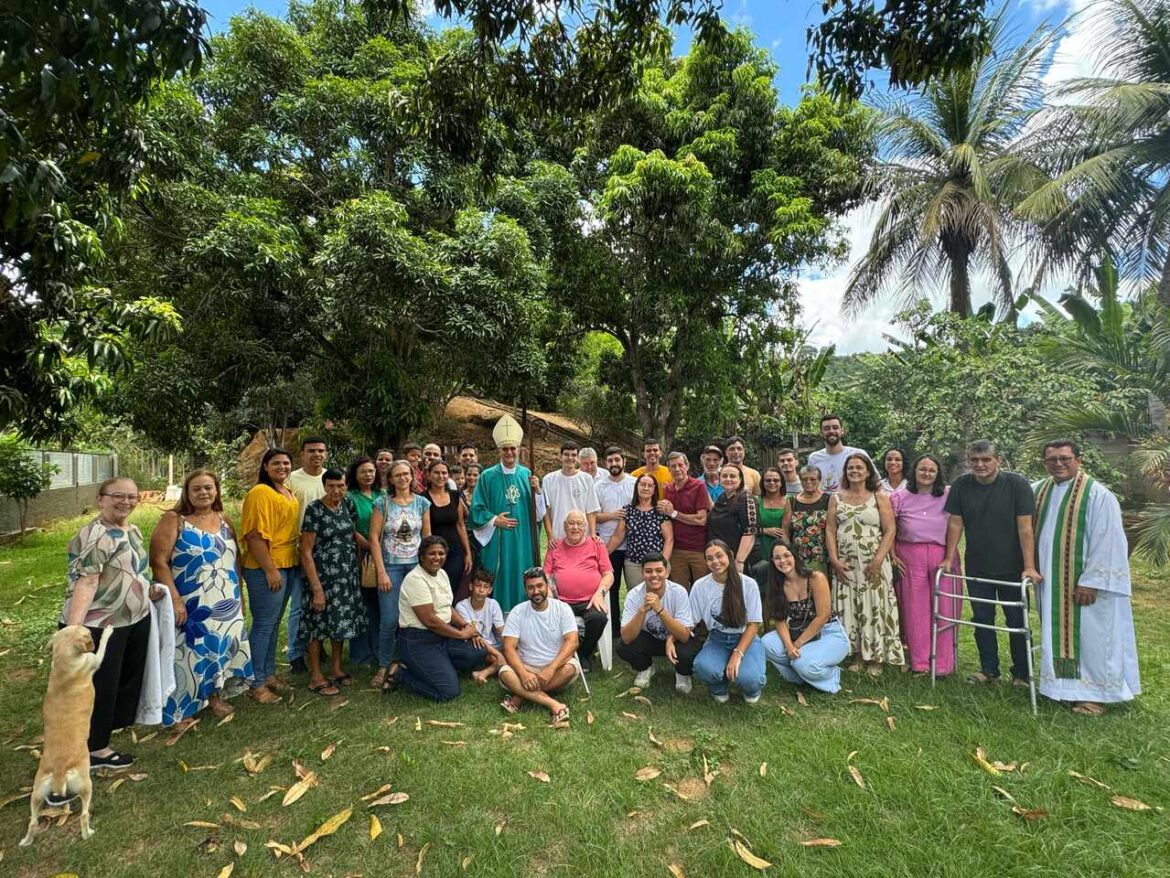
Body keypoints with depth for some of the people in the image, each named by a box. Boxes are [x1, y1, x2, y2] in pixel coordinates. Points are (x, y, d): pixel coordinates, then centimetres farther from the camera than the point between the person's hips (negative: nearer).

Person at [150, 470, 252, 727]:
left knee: (220, 649, 12)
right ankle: (181, 705, 15)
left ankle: (215, 696, 27)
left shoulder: (223, 520, 9)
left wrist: (239, 594, 11)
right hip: (190, 604, -5)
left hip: (225, 603, 5)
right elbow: (159, 562, -14)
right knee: (192, 652, 0)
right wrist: (175, 599, -21)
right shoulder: (173, 520, -8)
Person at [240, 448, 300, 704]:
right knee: (263, 624, 0)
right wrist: (270, 570, -20)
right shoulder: (260, 493, -14)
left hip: (288, 566, 9)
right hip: (266, 569, -9)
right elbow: (254, 535, -19)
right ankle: (256, 683, 12)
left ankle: (269, 674, 29)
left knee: (273, 623, 17)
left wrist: (294, 565, 15)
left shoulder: (289, 493, 12)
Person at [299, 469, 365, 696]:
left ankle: (336, 669, 30)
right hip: (323, 576, -5)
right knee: (319, 624, 6)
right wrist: (317, 588, -17)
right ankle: (316, 677, 20)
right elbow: (306, 552, -14)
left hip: (348, 576, 6)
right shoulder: (314, 509, -14)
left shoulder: (346, 506, 2)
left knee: (342, 622, 14)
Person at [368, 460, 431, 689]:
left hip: (416, 565, 2)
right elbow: (374, 537, -5)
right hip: (390, 567, -2)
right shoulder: (382, 503, -3)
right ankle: (383, 666, 16)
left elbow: (427, 536, 9)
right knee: (389, 620, -3)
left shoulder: (422, 502, 4)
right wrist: (381, 572, -9)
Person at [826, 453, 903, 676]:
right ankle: (857, 655, 17)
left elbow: (889, 531, -5)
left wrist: (878, 560, -14)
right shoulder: (836, 498, 9)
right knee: (849, 608, 4)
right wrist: (834, 560, -5)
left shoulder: (880, 497, 2)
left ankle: (876, 658, 14)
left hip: (873, 564, -2)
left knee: (874, 608, 2)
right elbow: (830, 531, 5)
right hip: (845, 564, 2)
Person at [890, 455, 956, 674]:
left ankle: (943, 664, 15)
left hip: (942, 555, 0)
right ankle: (919, 662, 17)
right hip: (910, 556, 0)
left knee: (944, 609, 3)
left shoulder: (949, 495, 2)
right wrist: (892, 555, -1)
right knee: (915, 610, 5)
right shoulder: (899, 497, 3)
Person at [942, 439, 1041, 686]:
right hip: (976, 568, 3)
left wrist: (1029, 566, -18)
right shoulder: (961, 485, -3)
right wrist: (950, 558, -1)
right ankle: (988, 669, 25)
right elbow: (955, 523, 0)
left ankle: (1022, 673, 24)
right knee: (981, 619, 11)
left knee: (1016, 620, 9)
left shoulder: (1017, 484, -12)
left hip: (1011, 567, -2)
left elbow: (1025, 527, -15)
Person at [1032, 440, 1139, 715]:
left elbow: (1106, 541, -15)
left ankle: (1096, 693, 19)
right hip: (1051, 582, 6)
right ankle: (1064, 684, 27)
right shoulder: (1039, 490, 5)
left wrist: (1090, 581, -17)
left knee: (1090, 636, 5)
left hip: (1083, 583, -6)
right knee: (1059, 633, 14)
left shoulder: (1097, 494, -13)